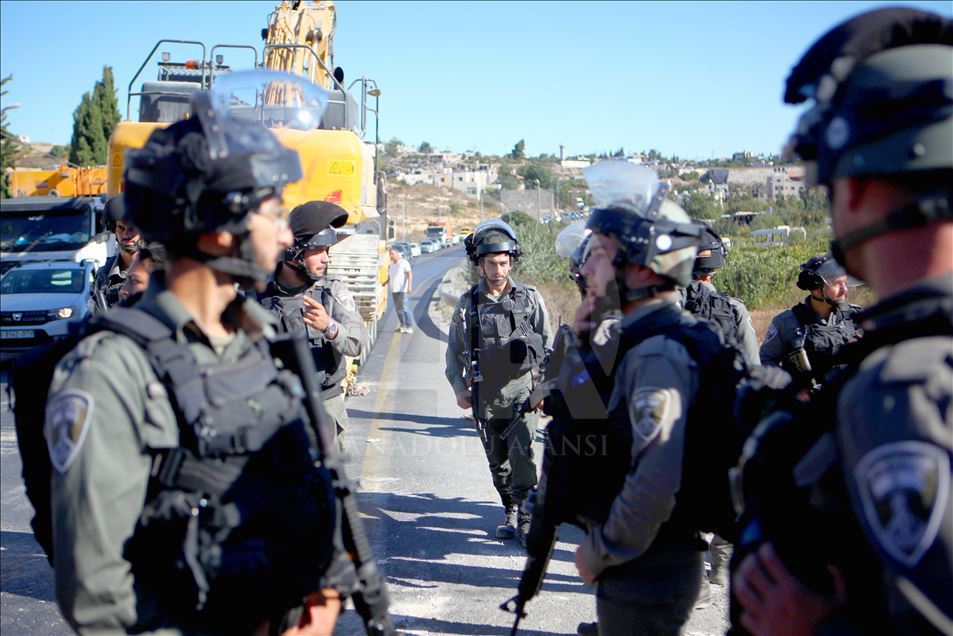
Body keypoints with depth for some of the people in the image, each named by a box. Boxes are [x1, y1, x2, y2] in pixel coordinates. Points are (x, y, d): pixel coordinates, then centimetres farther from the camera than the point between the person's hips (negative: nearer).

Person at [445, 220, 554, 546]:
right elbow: (454, 351, 10)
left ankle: (526, 517, -4)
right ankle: (510, 513, 29)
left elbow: (548, 346, 4)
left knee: (521, 456, -15)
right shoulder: (468, 304, 4)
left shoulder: (529, 298, 0)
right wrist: (459, 387, 1)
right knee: (498, 462, 12)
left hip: (523, 394, -2)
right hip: (486, 399, 3)